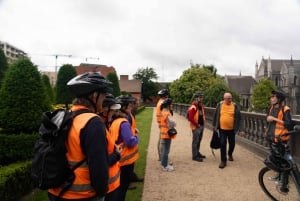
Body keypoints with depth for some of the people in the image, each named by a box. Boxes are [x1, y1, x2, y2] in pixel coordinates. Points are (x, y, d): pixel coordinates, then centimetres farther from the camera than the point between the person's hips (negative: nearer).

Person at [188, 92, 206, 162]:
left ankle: (197, 153, 33)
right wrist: (196, 124, -16)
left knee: (199, 140, 19)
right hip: (196, 127, -9)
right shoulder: (193, 107, -18)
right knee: (195, 141, -2)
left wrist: (203, 122, 12)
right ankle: (194, 156, 5)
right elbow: (190, 118, -21)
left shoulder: (201, 106, 11)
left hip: (201, 126, 9)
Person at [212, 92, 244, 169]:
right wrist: (214, 125, 13)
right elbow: (215, 115, 8)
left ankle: (230, 154, 46)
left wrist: (241, 129, -8)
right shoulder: (220, 105, -4)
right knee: (223, 144, -2)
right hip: (222, 129, -1)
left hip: (231, 129, 1)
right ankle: (223, 161, 9)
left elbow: (239, 118, -4)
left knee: (232, 143, 15)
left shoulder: (234, 106, -6)